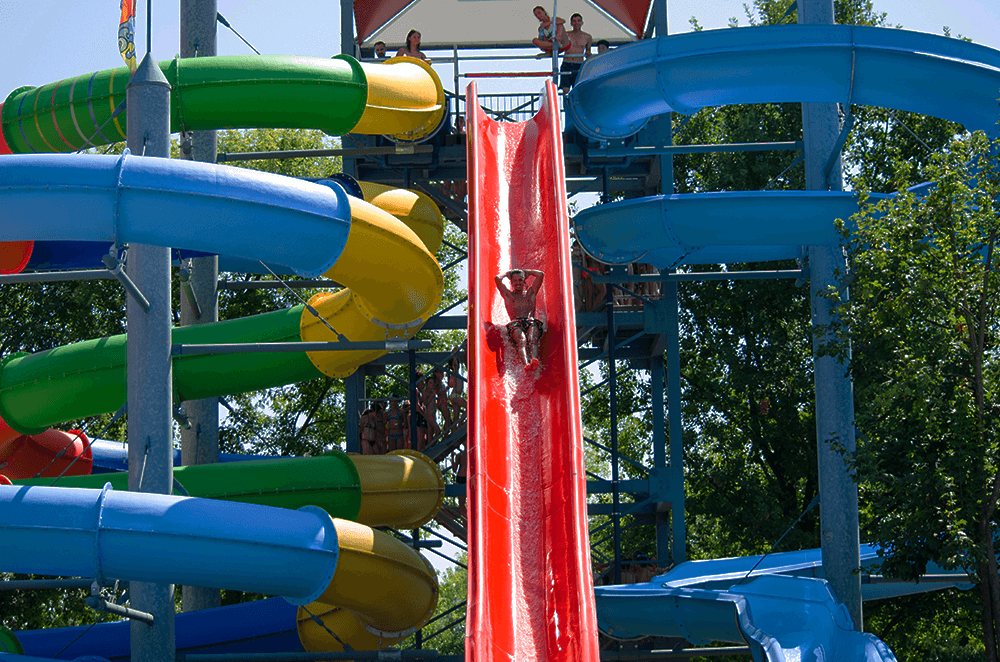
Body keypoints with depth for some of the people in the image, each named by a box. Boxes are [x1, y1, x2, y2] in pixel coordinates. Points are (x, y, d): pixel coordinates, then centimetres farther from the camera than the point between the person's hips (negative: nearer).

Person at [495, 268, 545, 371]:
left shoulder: (530, 293, 30)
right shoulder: (508, 295, 26)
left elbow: (541, 275, 26)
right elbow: (497, 278, 18)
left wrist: (525, 271, 38)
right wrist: (508, 273, 36)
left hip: (531, 322, 1)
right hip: (515, 324, -1)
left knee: (532, 339, -36)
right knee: (521, 340, -37)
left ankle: (534, 360, -65)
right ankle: (526, 363, -64)